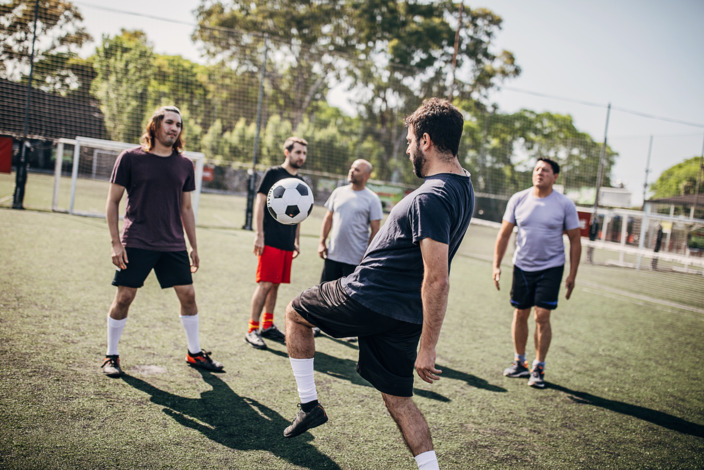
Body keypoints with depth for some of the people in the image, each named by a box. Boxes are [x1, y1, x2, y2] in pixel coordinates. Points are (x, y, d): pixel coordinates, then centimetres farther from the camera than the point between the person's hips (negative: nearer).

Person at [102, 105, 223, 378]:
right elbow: (113, 202, 0)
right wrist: (115, 242, -7)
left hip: (173, 245, 4)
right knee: (124, 298, -1)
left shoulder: (184, 165, 8)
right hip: (136, 243, -3)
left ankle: (195, 353, 21)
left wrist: (194, 246, 14)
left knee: (188, 295, 4)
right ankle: (111, 356, 18)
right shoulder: (130, 158, -3)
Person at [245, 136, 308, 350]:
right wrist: (259, 235, -14)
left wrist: (296, 242, 20)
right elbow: (259, 203, -7)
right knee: (265, 284, -8)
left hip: (287, 243, 6)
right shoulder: (273, 173, -3)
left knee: (276, 284, 11)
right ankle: (253, 329, 0)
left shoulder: (300, 182, 16)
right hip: (271, 240, -6)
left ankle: (268, 326, 21)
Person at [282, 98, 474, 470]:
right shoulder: (462, 186, 7)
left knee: (294, 312, 17)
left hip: (366, 298, -8)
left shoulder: (430, 198, -23)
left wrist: (428, 349, -23)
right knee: (398, 399, 16)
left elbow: (437, 280, -28)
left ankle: (309, 405, 21)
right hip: (404, 315, 8)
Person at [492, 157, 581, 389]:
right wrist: (496, 265, 0)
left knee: (542, 318, -6)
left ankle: (539, 368, 8)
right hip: (522, 266, 3)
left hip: (551, 268, -2)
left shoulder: (565, 204, -5)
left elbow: (575, 241, 0)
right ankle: (520, 363, 24)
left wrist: (572, 275, -4)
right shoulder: (518, 199, 0)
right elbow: (504, 234, 5)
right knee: (520, 315, 8)